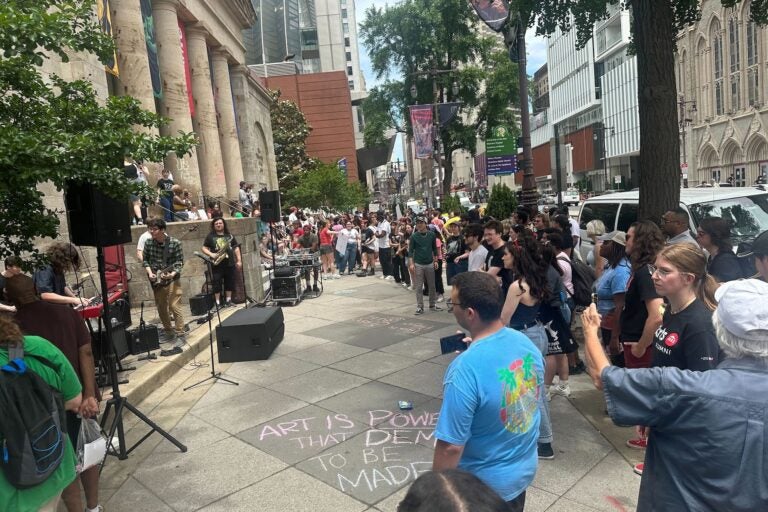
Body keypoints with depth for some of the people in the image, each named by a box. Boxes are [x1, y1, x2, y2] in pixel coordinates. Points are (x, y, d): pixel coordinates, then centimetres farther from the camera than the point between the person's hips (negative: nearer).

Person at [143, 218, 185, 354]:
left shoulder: (175, 243, -13)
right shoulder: (148, 243, -1)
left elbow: (180, 261, -10)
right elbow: (145, 260, 9)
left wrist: (172, 274, -24)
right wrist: (150, 272, -6)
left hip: (171, 279, -5)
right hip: (156, 280, 5)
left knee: (174, 306, -9)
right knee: (161, 308, 13)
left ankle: (180, 335, -1)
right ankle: (169, 332, 28)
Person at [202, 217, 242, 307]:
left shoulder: (229, 236, 10)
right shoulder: (210, 236, 3)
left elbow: (236, 248, 10)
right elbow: (204, 248, 1)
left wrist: (239, 260, 3)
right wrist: (211, 254, -17)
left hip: (229, 263, 3)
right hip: (217, 264, -3)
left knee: (229, 283, 8)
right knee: (216, 283, -2)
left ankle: (228, 301, 19)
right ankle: (218, 302, 5)